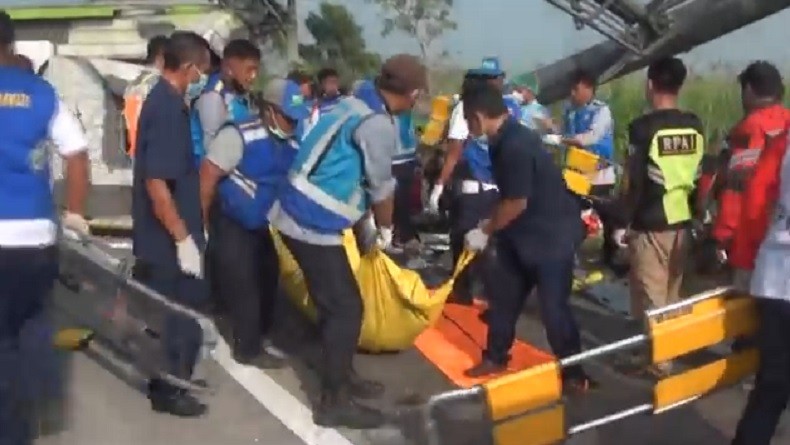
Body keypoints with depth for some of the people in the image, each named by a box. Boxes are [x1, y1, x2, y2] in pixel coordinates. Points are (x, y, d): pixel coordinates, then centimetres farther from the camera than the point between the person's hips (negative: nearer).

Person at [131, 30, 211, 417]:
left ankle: (168, 381, 32)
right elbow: (157, 183, -27)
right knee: (181, 316, 3)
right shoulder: (168, 109, -22)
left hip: (162, 236, 10)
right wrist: (183, 238, -22)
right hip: (168, 240, -10)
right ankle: (169, 392, 16)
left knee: (170, 313, 20)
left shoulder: (163, 100, 9)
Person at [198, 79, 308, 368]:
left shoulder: (293, 145, -4)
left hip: (266, 226, 7)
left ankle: (259, 333, 38)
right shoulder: (239, 136, -22)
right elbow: (207, 177, -20)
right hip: (233, 225, -6)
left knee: (267, 279, 17)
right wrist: (202, 223, -16)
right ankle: (248, 348, 15)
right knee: (242, 285, 0)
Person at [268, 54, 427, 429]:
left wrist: (366, 222, 25)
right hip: (314, 224, -9)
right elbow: (381, 186, -7)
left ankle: (342, 377, 34)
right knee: (345, 308, 0)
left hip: (298, 215, 9)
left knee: (336, 304, 20)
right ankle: (334, 402, 8)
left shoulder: (356, 105, 10)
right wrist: (385, 229, 10)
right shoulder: (379, 124, -17)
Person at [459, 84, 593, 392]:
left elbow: (517, 203, -23)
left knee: (553, 307, -3)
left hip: (551, 235, -10)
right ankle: (495, 357, 31)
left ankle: (574, 374, 11)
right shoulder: (505, 140, 4)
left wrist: (485, 231, -11)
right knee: (503, 292, 16)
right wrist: (489, 225, 7)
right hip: (523, 234, 10)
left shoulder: (516, 146, -26)